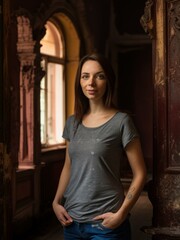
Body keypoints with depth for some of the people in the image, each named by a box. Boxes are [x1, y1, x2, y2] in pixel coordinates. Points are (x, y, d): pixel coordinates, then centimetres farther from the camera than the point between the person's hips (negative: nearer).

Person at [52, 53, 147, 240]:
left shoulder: (121, 121, -10)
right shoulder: (72, 122, 6)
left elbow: (139, 174, -8)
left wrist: (121, 214, -16)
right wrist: (56, 201, 3)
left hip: (105, 223, -5)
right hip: (71, 221, 5)